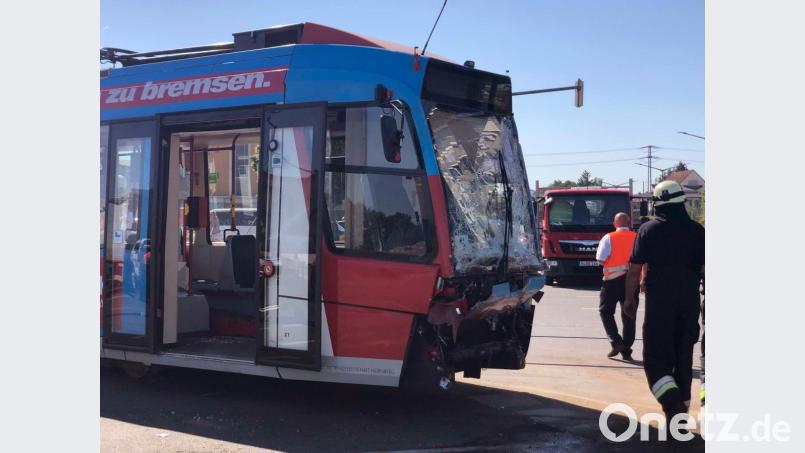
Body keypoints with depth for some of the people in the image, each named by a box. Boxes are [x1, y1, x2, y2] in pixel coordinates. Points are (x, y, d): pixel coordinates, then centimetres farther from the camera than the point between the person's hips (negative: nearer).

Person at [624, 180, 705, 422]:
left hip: (659, 302, -4)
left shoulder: (649, 230, -5)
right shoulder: (697, 231, 4)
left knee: (656, 358, 1)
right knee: (683, 359, 14)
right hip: (690, 302, 4)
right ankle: (680, 413, 20)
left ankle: (674, 404, -22)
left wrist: (630, 298, 6)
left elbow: (634, 269, -5)